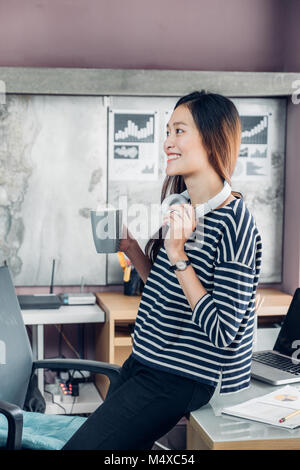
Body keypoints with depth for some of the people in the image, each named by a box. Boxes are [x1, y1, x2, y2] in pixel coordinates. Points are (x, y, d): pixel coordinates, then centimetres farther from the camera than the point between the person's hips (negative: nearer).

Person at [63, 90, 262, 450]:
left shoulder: (233, 224, -19)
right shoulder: (180, 208, 7)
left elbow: (222, 333, -23)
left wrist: (178, 255, -24)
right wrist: (132, 249, 3)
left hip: (183, 380, -9)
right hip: (146, 361, 9)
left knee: (80, 446, -10)